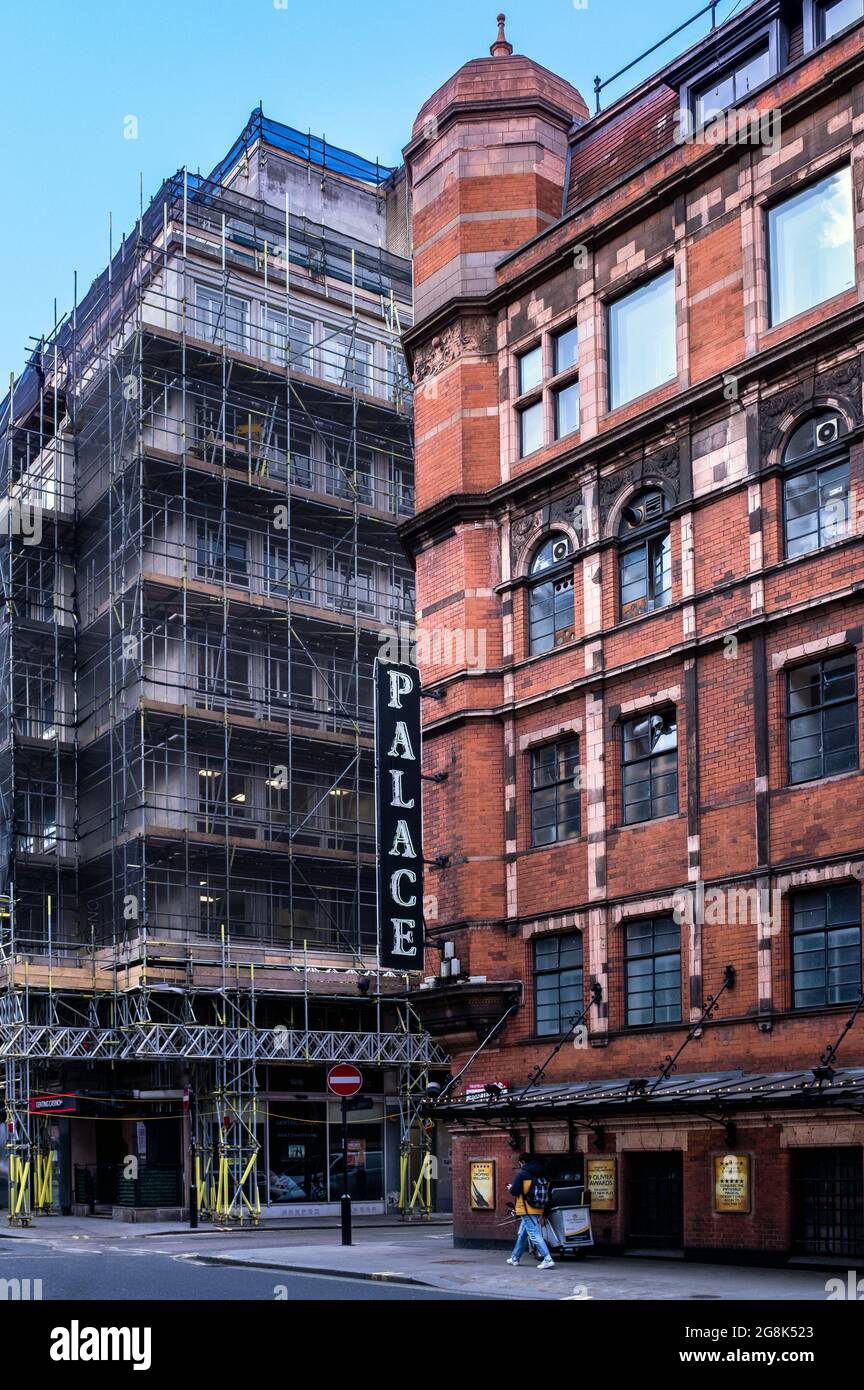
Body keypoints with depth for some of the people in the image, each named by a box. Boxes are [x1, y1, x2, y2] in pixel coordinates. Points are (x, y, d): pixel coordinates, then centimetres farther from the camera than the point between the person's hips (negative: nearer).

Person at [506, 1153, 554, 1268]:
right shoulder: (541, 1174, 9)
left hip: (527, 1210, -8)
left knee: (535, 1235, -10)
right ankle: (515, 1258, 30)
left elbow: (515, 1191, -15)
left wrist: (510, 1189, 9)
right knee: (522, 1235, 20)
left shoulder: (522, 1174, -11)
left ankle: (548, 1259, -18)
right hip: (538, 1210, 8)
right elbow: (544, 1191, 14)